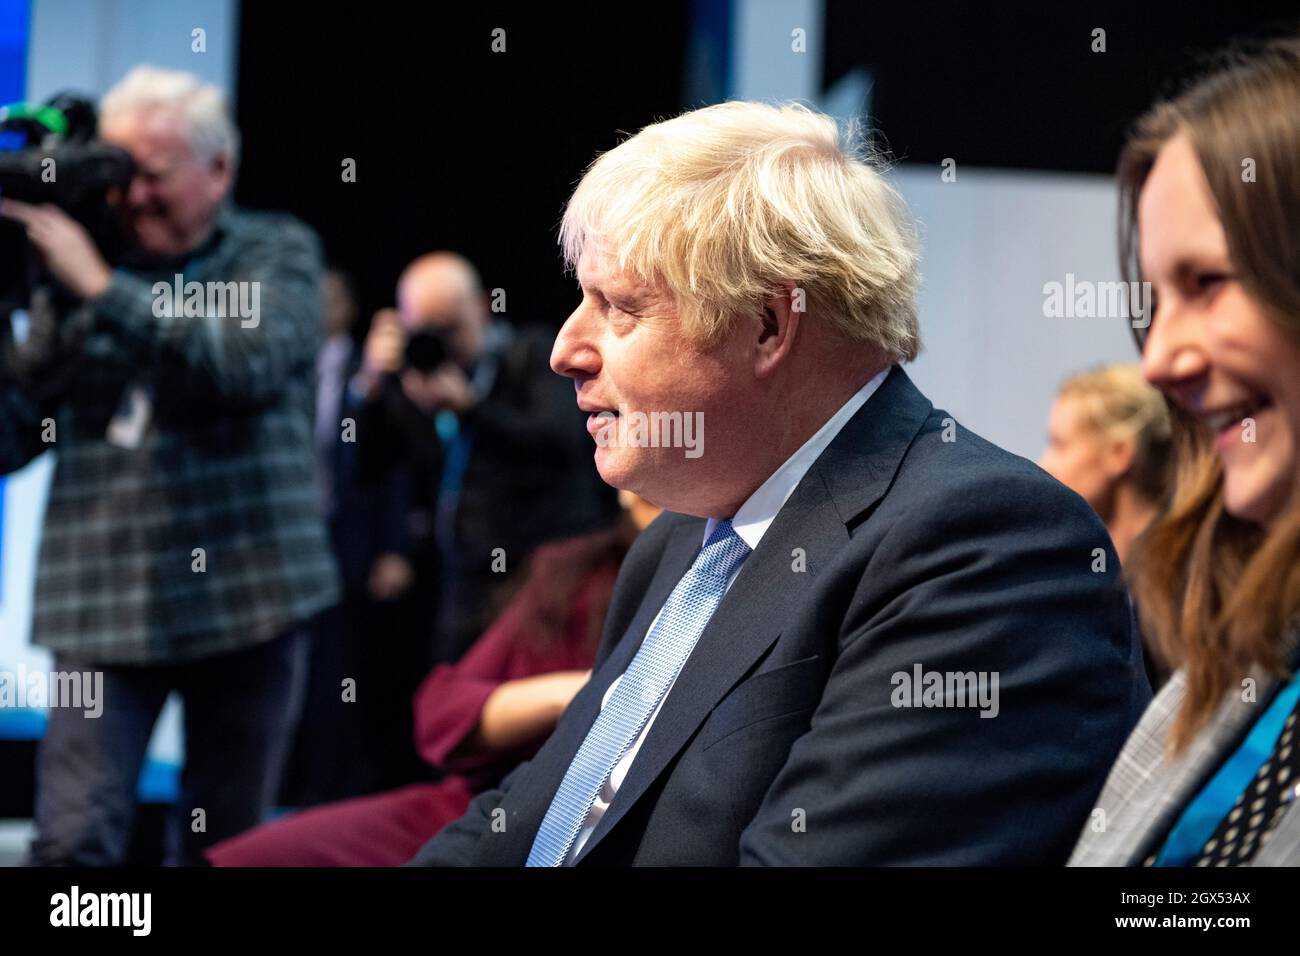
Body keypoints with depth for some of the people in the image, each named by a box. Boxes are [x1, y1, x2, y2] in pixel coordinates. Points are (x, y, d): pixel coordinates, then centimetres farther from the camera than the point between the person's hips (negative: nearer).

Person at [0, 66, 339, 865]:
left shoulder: (278, 253, 4)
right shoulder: (74, 268, 9)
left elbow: (250, 362, -17)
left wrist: (103, 289, -20)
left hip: (247, 595, -1)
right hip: (105, 604, 1)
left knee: (222, 847, 8)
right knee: (73, 844, -11)